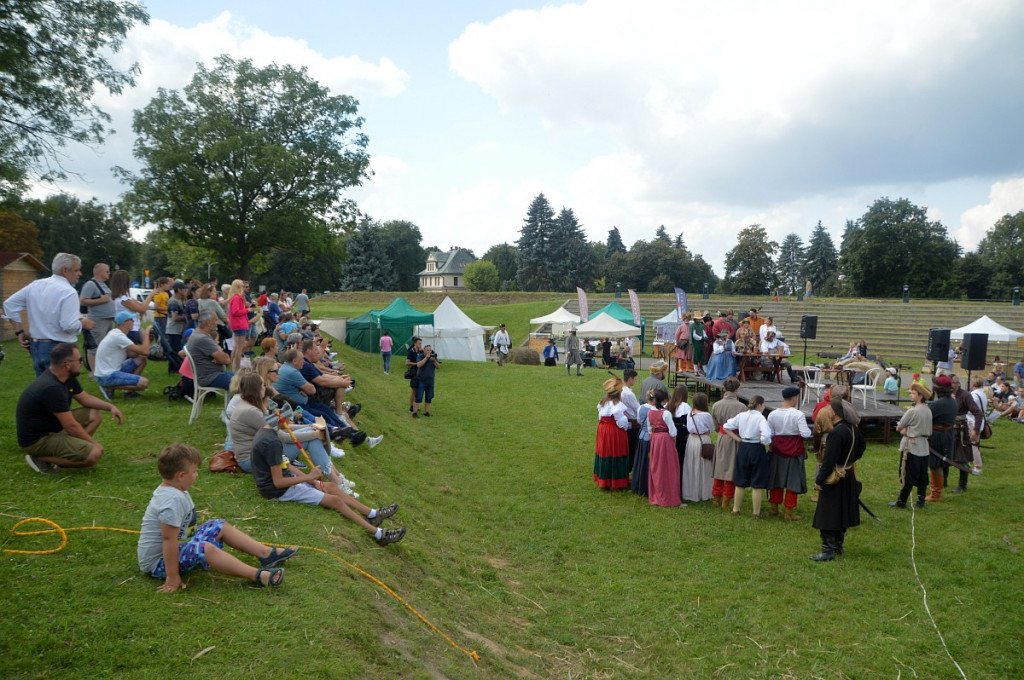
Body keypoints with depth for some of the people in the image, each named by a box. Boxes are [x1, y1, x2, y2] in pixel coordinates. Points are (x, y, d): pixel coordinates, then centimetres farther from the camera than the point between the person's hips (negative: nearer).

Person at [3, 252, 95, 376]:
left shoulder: (35, 285, 8)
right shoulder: (68, 292, -16)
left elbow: (9, 304, 13)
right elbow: (69, 325, -23)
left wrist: (20, 331, 13)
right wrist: (83, 324, -2)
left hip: (35, 347, 7)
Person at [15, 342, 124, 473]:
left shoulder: (67, 377, -1)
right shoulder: (51, 388, -29)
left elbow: (85, 398, 16)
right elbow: (71, 427, -24)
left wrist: (110, 406, -1)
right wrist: (94, 443, -11)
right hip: (36, 440, -10)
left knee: (94, 415, 8)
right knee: (93, 454, -23)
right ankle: (41, 458, -6)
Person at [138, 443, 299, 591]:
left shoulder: (172, 492, 3)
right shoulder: (173, 500, -29)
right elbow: (169, 538, -31)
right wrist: (172, 577, -30)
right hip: (157, 562, -11)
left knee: (219, 526, 10)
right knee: (204, 548, -35)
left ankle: (266, 553, 6)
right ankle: (257, 575, -40)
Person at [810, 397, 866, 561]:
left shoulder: (836, 433, -26)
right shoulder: (852, 428, 3)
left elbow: (829, 460, -25)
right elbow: (862, 446, 22)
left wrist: (819, 480, -18)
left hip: (835, 479, -9)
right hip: (849, 476, 9)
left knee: (827, 515, -1)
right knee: (842, 513, 18)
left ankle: (828, 551, 2)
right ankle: (838, 546, 29)